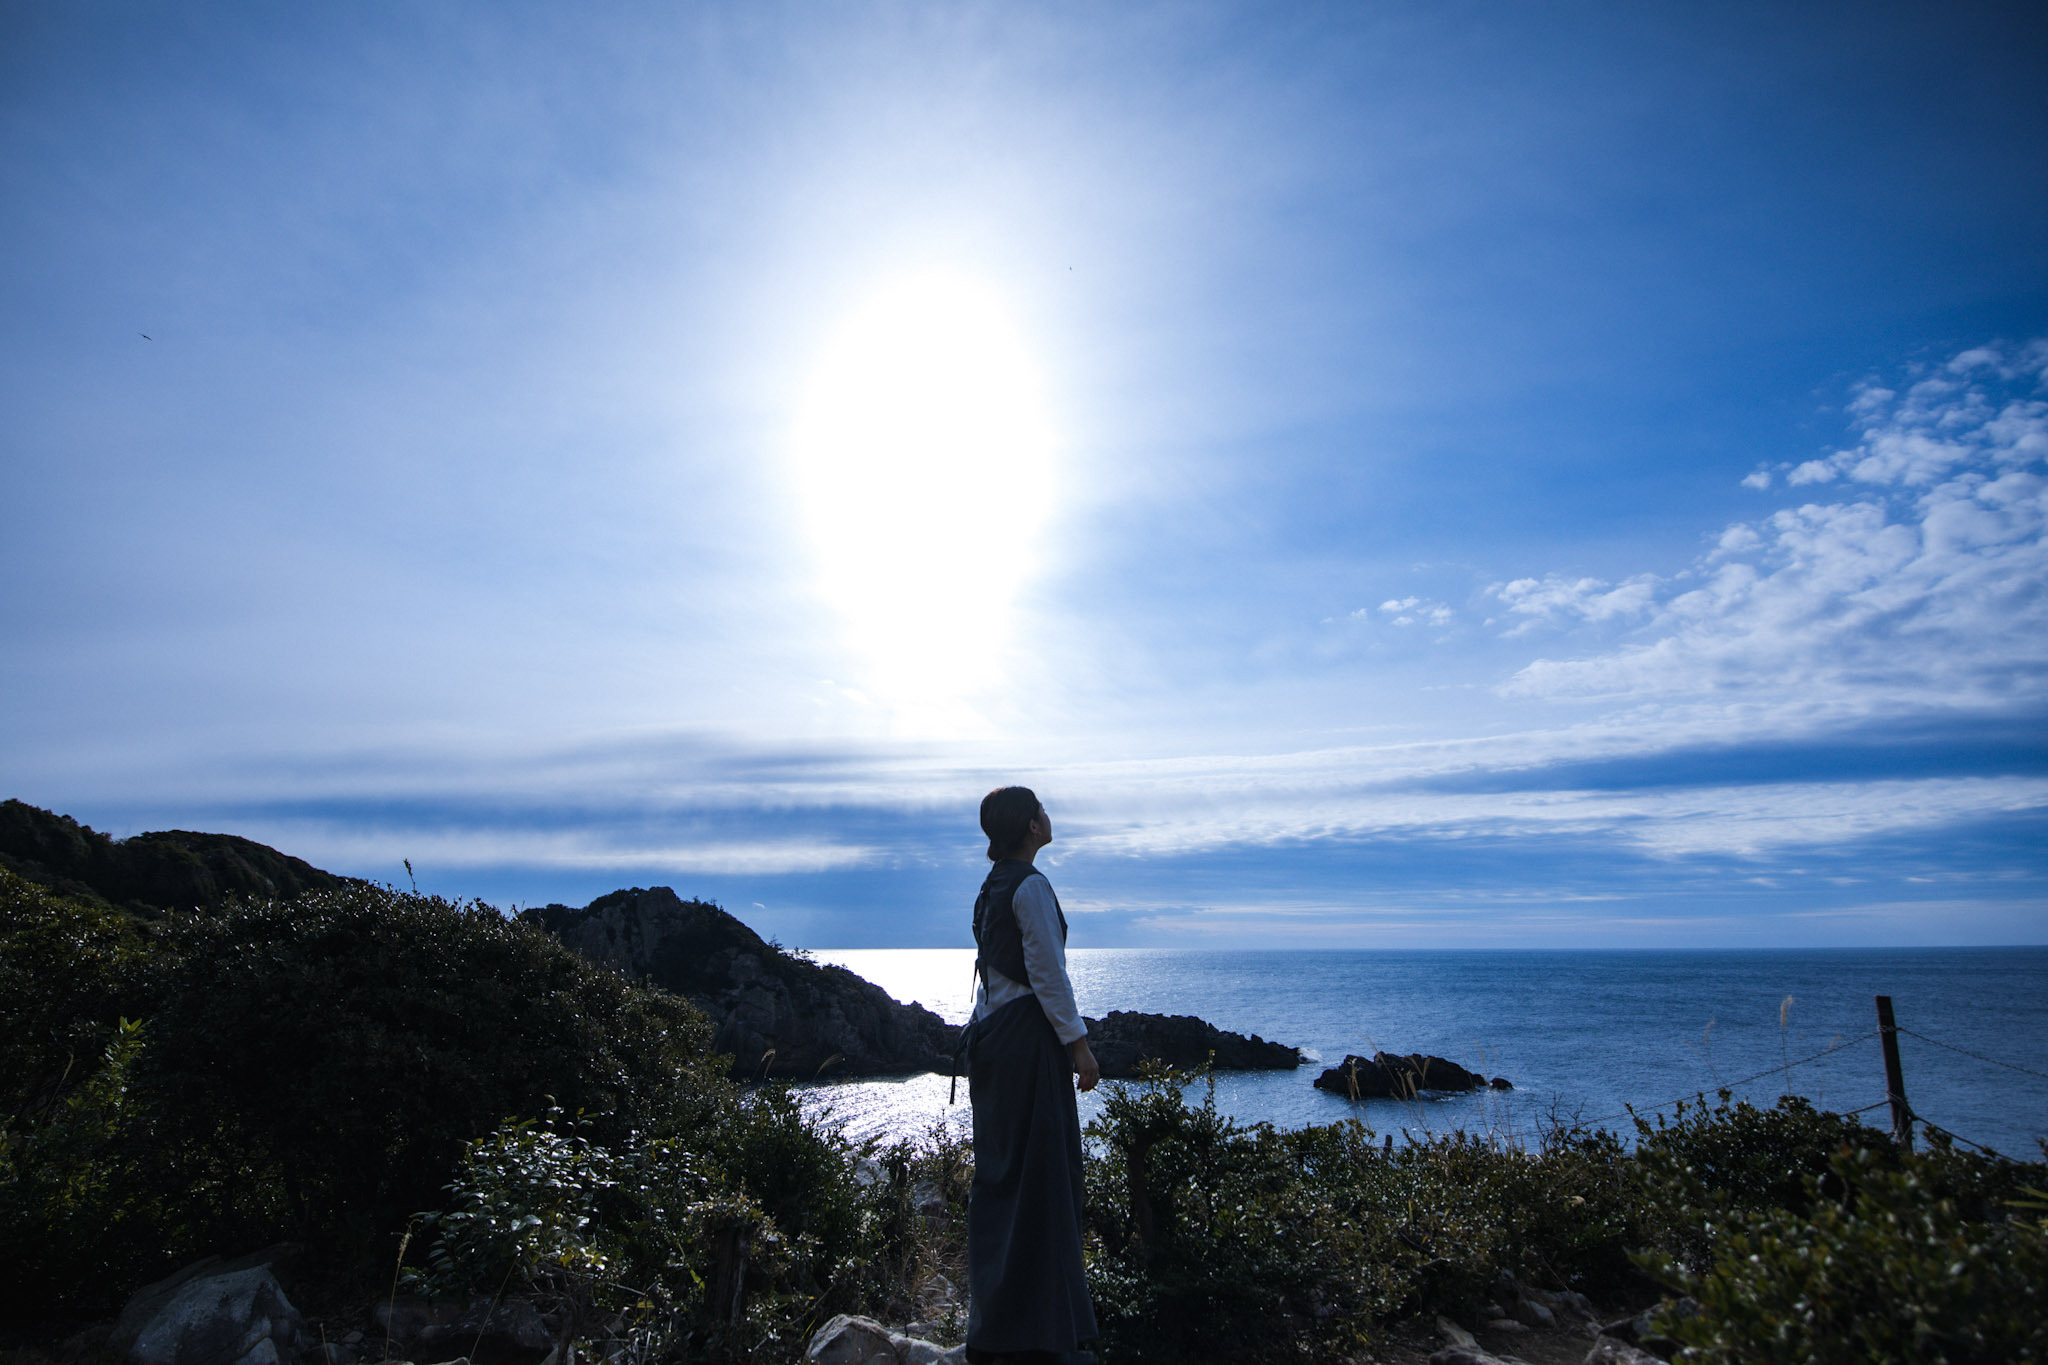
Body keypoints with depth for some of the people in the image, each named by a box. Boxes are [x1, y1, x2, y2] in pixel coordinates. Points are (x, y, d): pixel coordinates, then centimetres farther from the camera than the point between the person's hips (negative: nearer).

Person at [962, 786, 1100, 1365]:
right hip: (1029, 1039, -9)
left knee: (997, 1170, 14)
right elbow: (1048, 974, -17)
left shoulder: (991, 887, 12)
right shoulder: (1031, 886, -14)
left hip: (990, 1035, 9)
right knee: (1040, 1171, -2)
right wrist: (1078, 1044, -12)